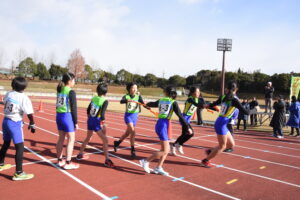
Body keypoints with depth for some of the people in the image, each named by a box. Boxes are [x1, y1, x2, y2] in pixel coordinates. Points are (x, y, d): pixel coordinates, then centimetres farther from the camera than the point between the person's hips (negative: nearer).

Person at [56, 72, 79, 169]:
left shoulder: (60, 90, 8)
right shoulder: (71, 92, -14)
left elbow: (59, 105, 11)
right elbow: (73, 108, -13)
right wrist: (76, 122, -9)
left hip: (59, 116, 8)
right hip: (67, 116, -8)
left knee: (61, 138, 16)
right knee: (71, 139, 2)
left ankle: (60, 160, 26)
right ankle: (68, 163, 7)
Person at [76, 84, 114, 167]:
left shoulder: (94, 98, 4)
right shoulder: (105, 101, -15)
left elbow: (88, 110, 12)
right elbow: (102, 114, -22)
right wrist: (103, 124, -11)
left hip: (90, 120, 7)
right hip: (96, 122, -7)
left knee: (88, 138, 26)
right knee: (105, 140, -2)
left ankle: (80, 154, 40)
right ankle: (107, 160, -3)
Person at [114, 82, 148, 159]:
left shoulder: (138, 96, -3)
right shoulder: (126, 96, -11)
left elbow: (142, 103, -18)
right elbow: (121, 101, -31)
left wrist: (147, 106, -40)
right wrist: (127, 100, -52)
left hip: (135, 116, 4)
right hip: (128, 115, -4)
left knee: (127, 133, 15)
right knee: (132, 132, -18)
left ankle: (117, 143, 39)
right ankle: (133, 150, -8)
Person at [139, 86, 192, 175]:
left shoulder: (161, 100, 12)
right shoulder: (173, 102, -4)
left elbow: (152, 104, 33)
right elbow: (180, 116, -6)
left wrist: (147, 104, 56)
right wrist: (187, 127, 0)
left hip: (159, 124, 7)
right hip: (163, 125, -7)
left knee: (167, 149, 13)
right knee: (165, 151, -3)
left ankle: (158, 168, 14)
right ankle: (145, 161, 0)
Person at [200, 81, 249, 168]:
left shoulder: (223, 97, 7)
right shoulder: (234, 99, -13)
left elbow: (214, 104, 21)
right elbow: (245, 112, -11)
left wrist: (207, 105, 41)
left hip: (221, 123, 8)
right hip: (221, 124, -8)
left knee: (231, 144, 15)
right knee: (222, 146, 5)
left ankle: (210, 151, 22)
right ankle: (205, 161, 13)